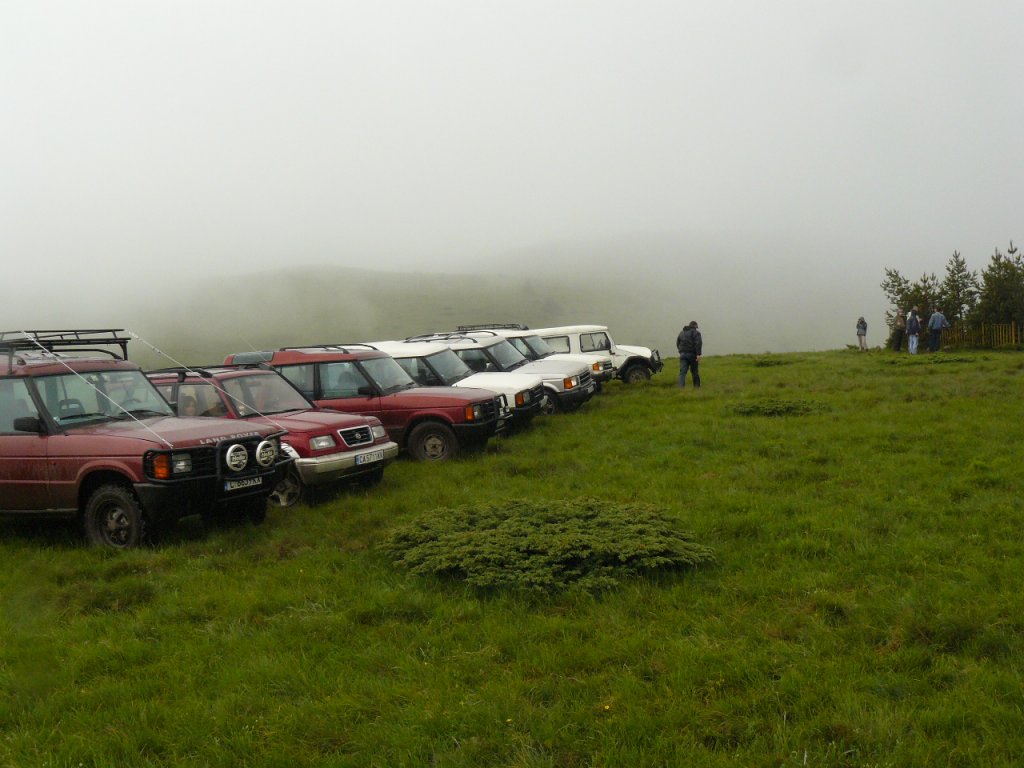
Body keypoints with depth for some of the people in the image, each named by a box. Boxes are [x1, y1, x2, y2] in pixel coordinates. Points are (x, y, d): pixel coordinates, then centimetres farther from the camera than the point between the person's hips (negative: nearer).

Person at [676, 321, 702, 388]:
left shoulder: (681, 332, 18)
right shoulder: (696, 332, -1)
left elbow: (677, 344, 22)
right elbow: (698, 343, -15)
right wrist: (698, 354, -19)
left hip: (683, 354, 4)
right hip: (692, 354, -4)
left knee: (682, 372, -4)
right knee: (695, 371, 9)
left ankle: (681, 387, -19)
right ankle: (697, 387, 20)